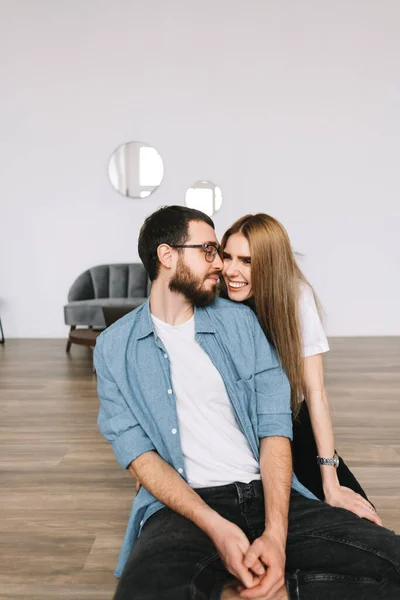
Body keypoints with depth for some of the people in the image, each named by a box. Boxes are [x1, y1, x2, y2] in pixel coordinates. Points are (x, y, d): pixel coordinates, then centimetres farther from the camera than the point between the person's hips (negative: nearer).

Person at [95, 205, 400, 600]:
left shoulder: (239, 321, 9)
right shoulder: (115, 347, 4)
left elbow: (274, 425, 1)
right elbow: (136, 452, -4)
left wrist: (276, 533, -15)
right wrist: (217, 528, -20)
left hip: (265, 493, 3)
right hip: (183, 505, -2)